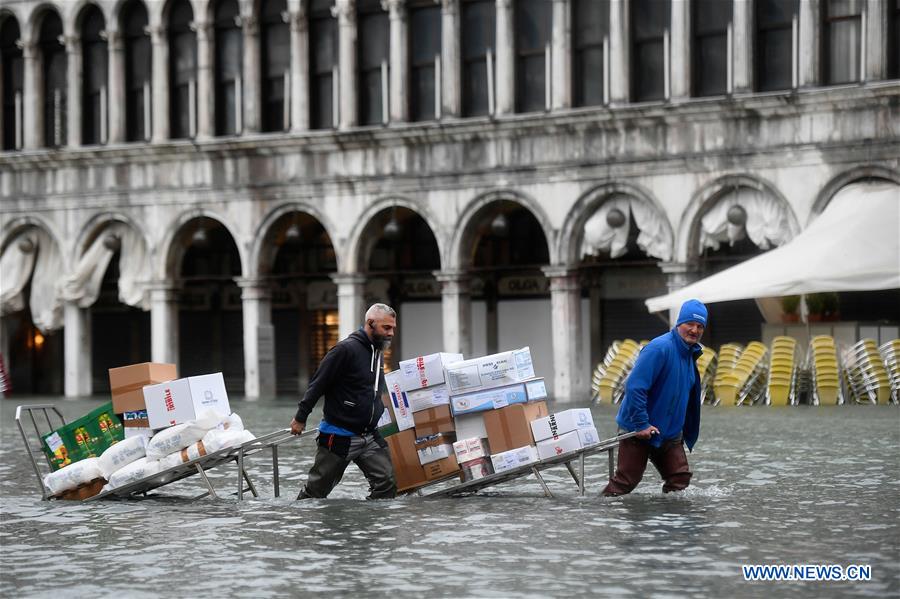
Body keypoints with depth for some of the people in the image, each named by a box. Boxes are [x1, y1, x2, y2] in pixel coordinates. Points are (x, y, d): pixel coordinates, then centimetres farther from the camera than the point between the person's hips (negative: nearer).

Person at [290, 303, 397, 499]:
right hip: (339, 437, -7)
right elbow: (318, 384, -15)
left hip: (369, 437, 7)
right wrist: (301, 417, -14)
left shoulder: (378, 353, 10)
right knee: (316, 490, 6)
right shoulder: (346, 349, -16)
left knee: (386, 484, -9)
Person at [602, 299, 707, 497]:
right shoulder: (659, 348, -20)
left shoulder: (690, 354, 9)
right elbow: (634, 387, -26)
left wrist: (687, 433, 19)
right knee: (625, 482, -3)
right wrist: (641, 424, -25)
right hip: (638, 431, -8)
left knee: (680, 479, 1)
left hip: (670, 434, 8)